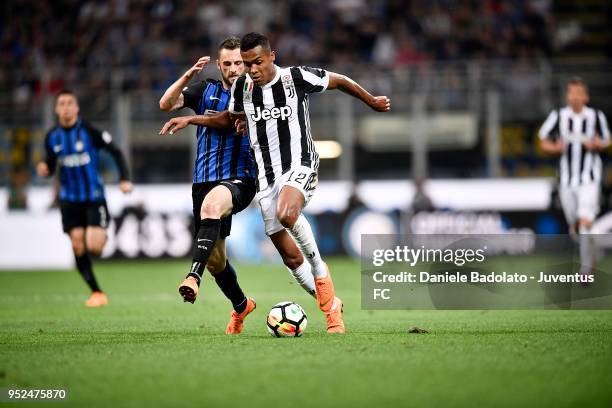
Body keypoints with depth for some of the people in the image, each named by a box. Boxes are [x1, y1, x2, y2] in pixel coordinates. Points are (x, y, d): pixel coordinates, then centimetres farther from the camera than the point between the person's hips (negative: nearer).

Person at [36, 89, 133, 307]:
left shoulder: (89, 131, -11)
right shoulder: (52, 137, 1)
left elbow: (116, 152, -6)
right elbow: (51, 165, 12)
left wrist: (124, 179, -16)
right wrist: (45, 169, -12)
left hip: (94, 197, -4)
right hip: (69, 199, 4)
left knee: (93, 247, -16)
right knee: (78, 247, -3)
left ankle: (102, 237, 23)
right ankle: (96, 292, 10)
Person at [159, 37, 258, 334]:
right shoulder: (205, 90, 8)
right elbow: (166, 104, -5)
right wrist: (189, 75, -20)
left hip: (239, 180, -4)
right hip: (204, 180, 4)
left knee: (211, 205, -40)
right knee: (215, 259, 10)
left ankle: (193, 277, -50)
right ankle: (240, 305, 36)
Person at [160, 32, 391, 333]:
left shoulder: (297, 77, -10)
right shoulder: (242, 87, 3)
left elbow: (339, 81, 5)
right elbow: (230, 118, 23)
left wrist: (373, 102, 16)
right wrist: (190, 119, 14)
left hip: (300, 167, -5)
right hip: (267, 176, 5)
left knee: (286, 213, -37)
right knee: (289, 256, 2)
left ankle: (317, 262, -13)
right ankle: (331, 306, 16)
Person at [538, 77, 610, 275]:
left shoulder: (596, 116, -4)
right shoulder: (558, 116, -3)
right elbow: (544, 141, 6)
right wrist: (556, 147, -14)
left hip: (589, 178, -2)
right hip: (567, 179, 2)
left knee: (585, 223, -18)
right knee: (574, 225, 11)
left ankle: (586, 268, -14)